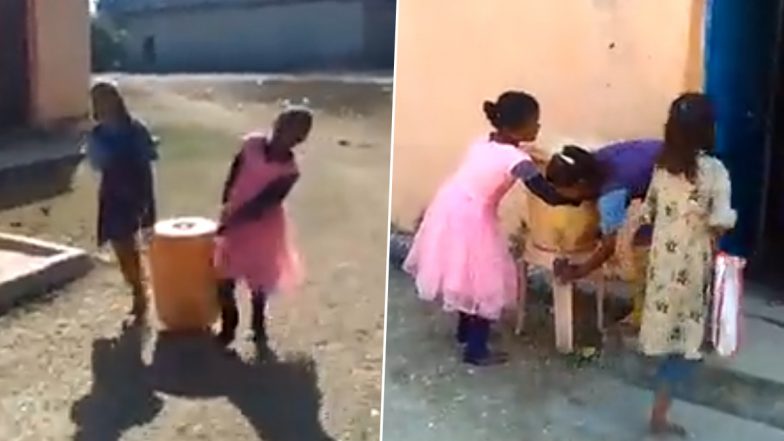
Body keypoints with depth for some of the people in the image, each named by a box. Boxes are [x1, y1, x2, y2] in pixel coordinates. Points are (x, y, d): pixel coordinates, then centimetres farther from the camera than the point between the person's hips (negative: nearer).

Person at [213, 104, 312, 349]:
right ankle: (228, 328, 26)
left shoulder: (289, 171, -21)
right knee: (225, 280, 8)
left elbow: (259, 207, -21)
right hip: (234, 223, 3)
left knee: (258, 282, 14)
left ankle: (258, 326, 37)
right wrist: (226, 208, -2)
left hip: (262, 229, -3)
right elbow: (233, 177, 1)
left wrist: (230, 221, -20)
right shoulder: (252, 144, -12)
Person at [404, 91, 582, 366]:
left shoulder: (485, 142, 4)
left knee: (466, 276, 25)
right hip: (470, 219, -9)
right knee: (483, 282, 6)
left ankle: (465, 330, 43)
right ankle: (476, 350, 16)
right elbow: (550, 196, -18)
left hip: (450, 208, 9)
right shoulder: (517, 159, -20)